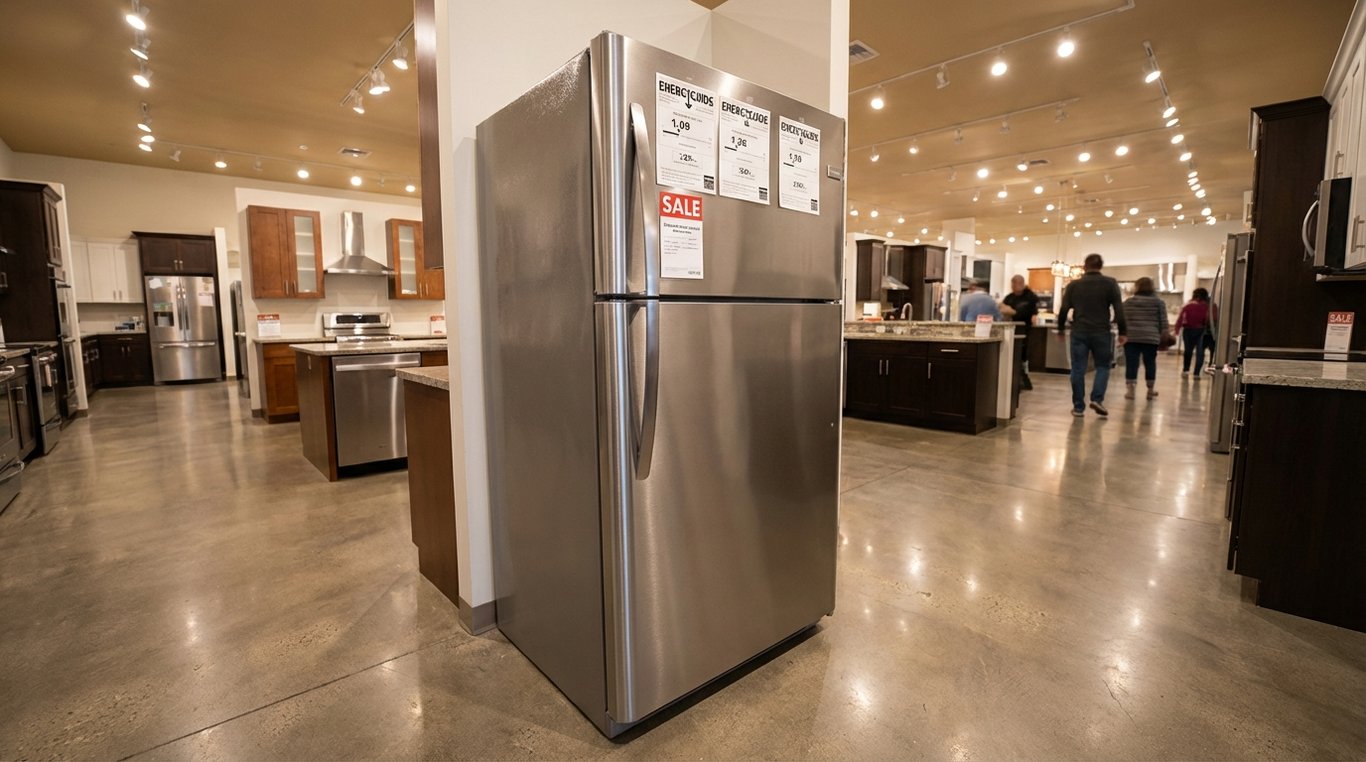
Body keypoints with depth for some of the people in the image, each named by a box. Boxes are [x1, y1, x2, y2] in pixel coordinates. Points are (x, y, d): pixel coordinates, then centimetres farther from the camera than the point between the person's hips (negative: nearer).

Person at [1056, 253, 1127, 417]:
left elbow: (1064, 309, 4)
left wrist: (1061, 328, 18)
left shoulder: (1073, 285, 4)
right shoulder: (1110, 283, 1)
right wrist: (1123, 332, 3)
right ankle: (1097, 399, -1)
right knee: (1103, 366, 14)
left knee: (1078, 369, 3)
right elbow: (1119, 310, -3)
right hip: (1101, 332, -1)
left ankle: (1078, 406, 4)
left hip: (1079, 332, 1)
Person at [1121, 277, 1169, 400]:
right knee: (1150, 363, 8)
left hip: (1131, 337, 0)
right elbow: (1163, 322, 5)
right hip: (1151, 338, 0)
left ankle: (1130, 390, -5)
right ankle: (1151, 390, 16)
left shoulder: (1128, 301, 7)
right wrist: (1164, 338, 9)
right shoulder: (1159, 302, 7)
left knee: (1131, 364, -1)